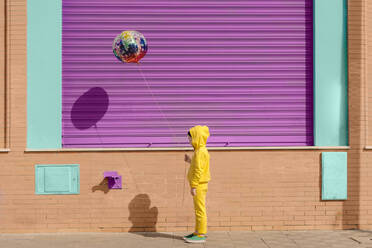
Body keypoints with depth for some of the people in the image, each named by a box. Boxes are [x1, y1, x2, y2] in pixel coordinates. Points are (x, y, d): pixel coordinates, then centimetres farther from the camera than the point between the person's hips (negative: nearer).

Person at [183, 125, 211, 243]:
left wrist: (194, 186, -21)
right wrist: (190, 161, 12)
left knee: (200, 210, -6)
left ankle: (201, 235, -3)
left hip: (199, 185, -10)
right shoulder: (200, 151, 15)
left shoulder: (200, 152, -16)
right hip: (199, 185, 10)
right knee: (198, 210, 16)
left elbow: (199, 170, -21)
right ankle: (198, 231, 24)